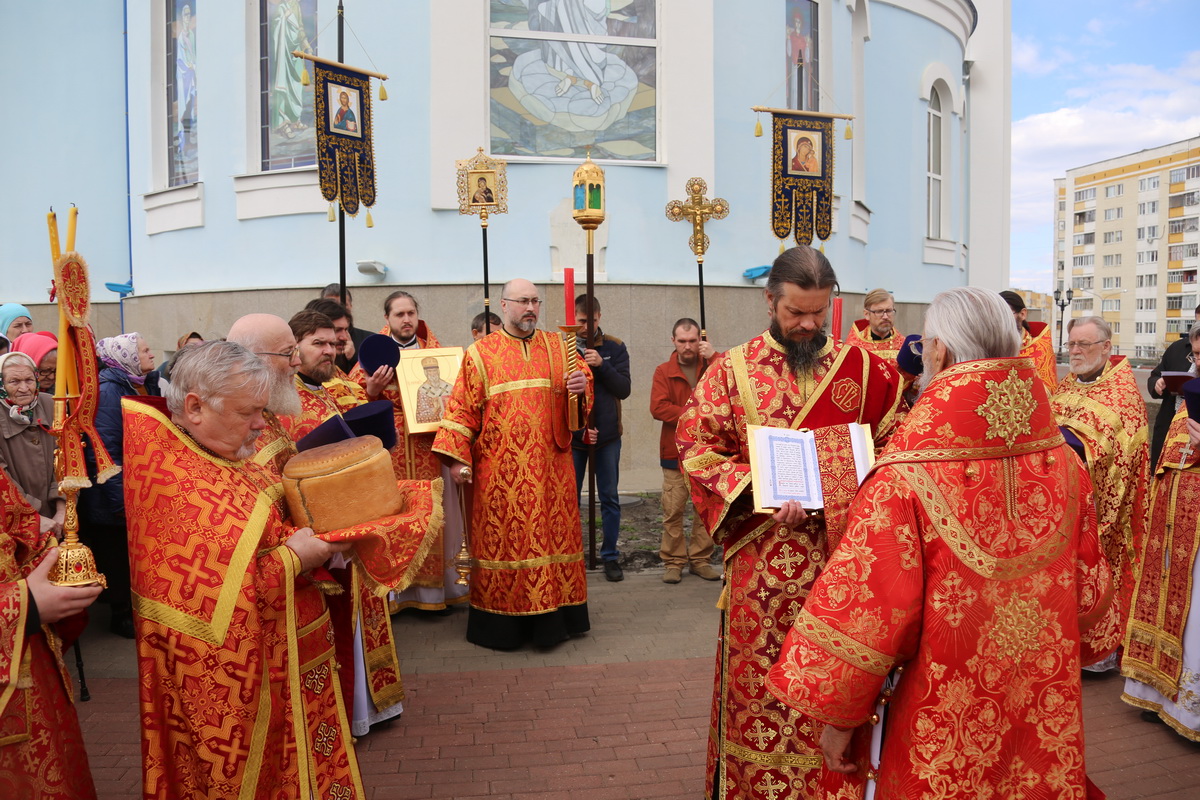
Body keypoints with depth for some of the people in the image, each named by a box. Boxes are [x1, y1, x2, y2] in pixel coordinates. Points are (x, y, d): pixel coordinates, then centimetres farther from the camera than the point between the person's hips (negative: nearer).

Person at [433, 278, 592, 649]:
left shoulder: (557, 347, 11)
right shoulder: (480, 352, 3)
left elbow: (582, 389, 12)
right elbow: (462, 408, -1)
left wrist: (581, 387, -12)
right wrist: (456, 458, -9)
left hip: (550, 466, 3)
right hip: (500, 471, -2)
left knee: (553, 533, 5)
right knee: (502, 539, 1)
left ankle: (552, 617, 17)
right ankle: (501, 623, 12)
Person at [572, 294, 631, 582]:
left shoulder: (614, 348, -1)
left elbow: (624, 389, -8)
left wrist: (601, 365, -22)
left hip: (607, 435, 1)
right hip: (572, 436, 0)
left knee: (610, 499, 7)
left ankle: (610, 556, 18)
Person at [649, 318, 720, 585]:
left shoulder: (712, 366, 9)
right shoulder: (664, 372, 4)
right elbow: (658, 407, -9)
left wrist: (714, 357, -15)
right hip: (675, 452, -2)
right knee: (673, 510, -3)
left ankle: (700, 559, 17)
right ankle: (673, 561, 8)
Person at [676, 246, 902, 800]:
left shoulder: (862, 367, 3)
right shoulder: (732, 370, 0)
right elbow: (694, 444, -3)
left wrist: (831, 495, -9)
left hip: (839, 549, 1)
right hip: (760, 556, -1)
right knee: (757, 673, 8)